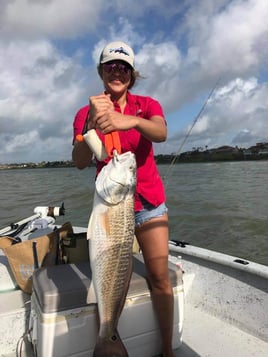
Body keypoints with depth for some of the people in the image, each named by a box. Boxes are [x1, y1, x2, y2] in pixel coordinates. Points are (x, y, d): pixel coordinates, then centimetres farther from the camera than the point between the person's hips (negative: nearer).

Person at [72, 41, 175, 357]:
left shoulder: (147, 105, 5)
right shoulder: (87, 112, 3)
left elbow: (160, 133, -18)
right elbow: (80, 162, -12)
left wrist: (132, 121, -38)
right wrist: (93, 123, -28)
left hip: (149, 201, 1)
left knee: (160, 277, 0)